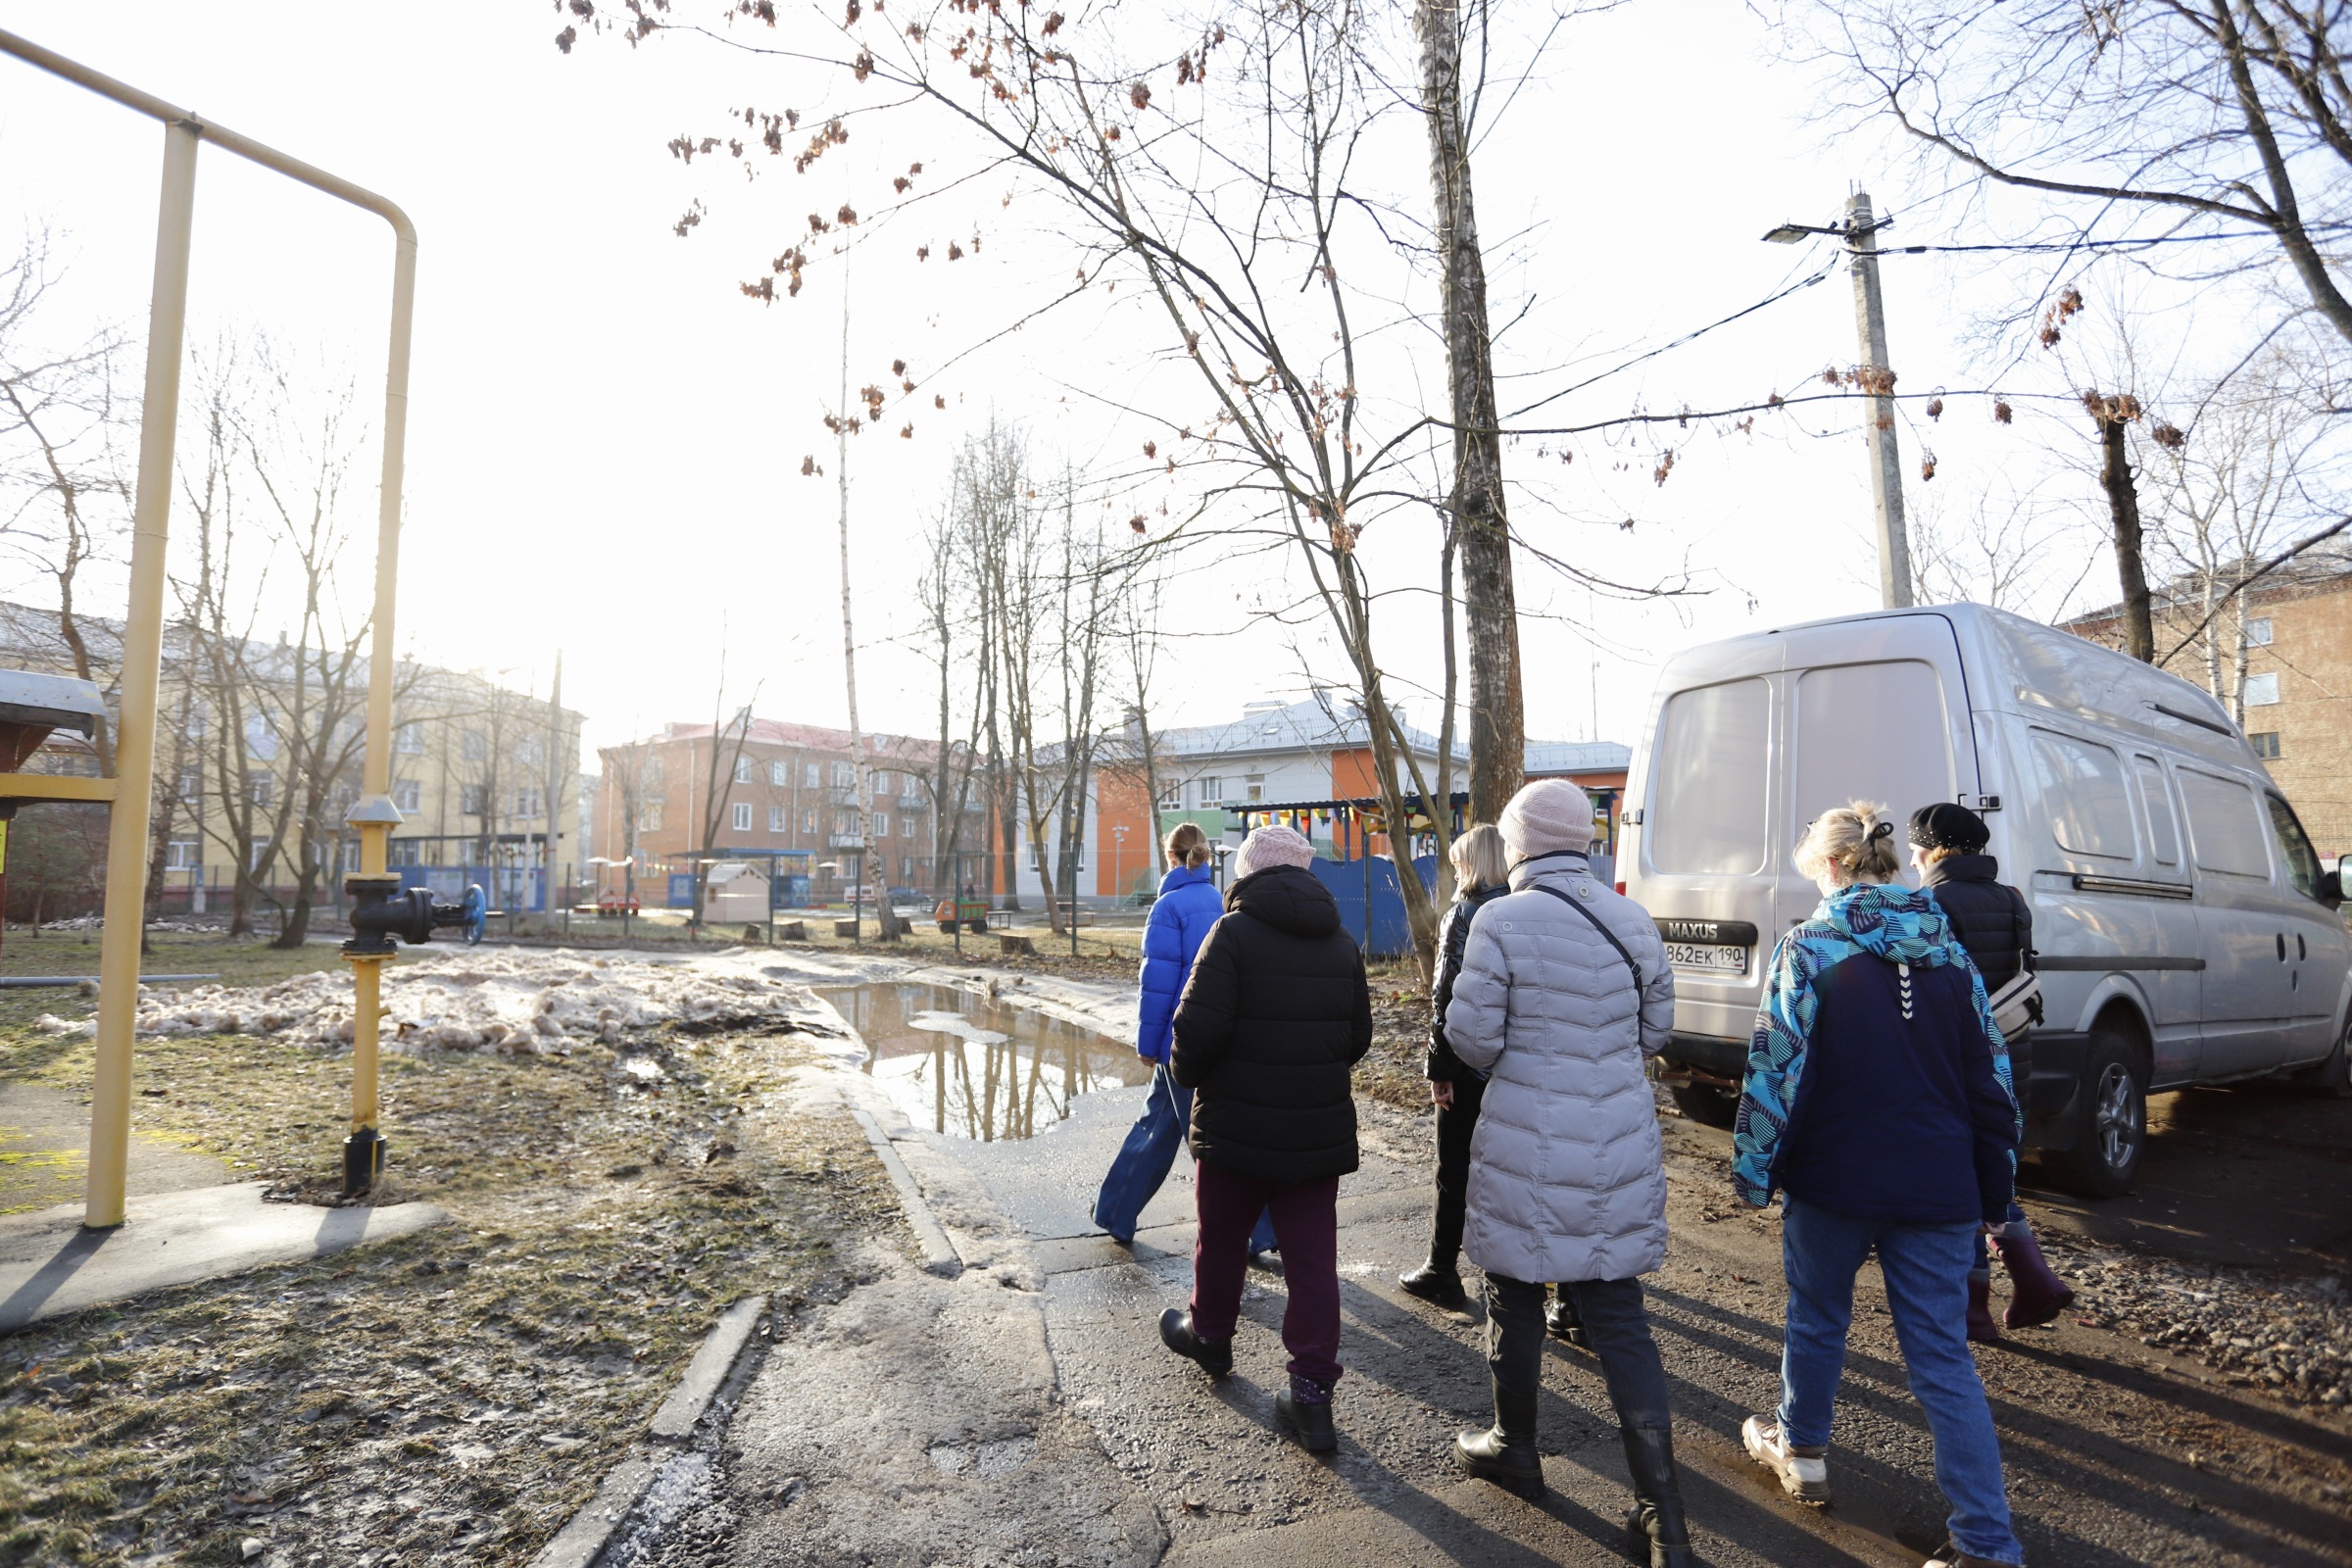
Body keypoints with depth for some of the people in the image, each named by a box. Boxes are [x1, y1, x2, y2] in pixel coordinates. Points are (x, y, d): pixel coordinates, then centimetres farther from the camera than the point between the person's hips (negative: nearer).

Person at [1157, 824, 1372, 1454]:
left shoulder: (1234, 933, -13)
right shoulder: (1342, 943, 5)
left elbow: (1199, 1026, -19)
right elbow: (1358, 1036, 10)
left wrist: (1186, 1071, 0)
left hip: (1238, 1125, -4)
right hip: (1320, 1130, 4)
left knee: (1222, 1237, 18)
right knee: (1312, 1255, 8)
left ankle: (1209, 1335, 40)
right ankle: (1313, 1391, 8)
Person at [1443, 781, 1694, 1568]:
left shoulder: (1501, 921, -15)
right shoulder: (1632, 919, 0)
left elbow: (1471, 1035, -13)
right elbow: (1655, 1029, 9)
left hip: (1527, 1146, -4)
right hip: (1620, 1148, 4)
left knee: (1514, 1297, 17)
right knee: (1619, 1316, 11)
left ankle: (1514, 1446, 36)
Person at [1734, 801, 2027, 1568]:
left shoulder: (1810, 946, -11)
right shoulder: (1948, 952, 4)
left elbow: (1776, 1065, -14)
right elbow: (1990, 1076, 7)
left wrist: (1754, 1170, -4)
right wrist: (1993, 1195, 15)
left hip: (1833, 1180, -3)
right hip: (1936, 1188, 3)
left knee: (1818, 1319, 19)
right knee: (1943, 1359, 9)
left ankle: (1801, 1449, 39)